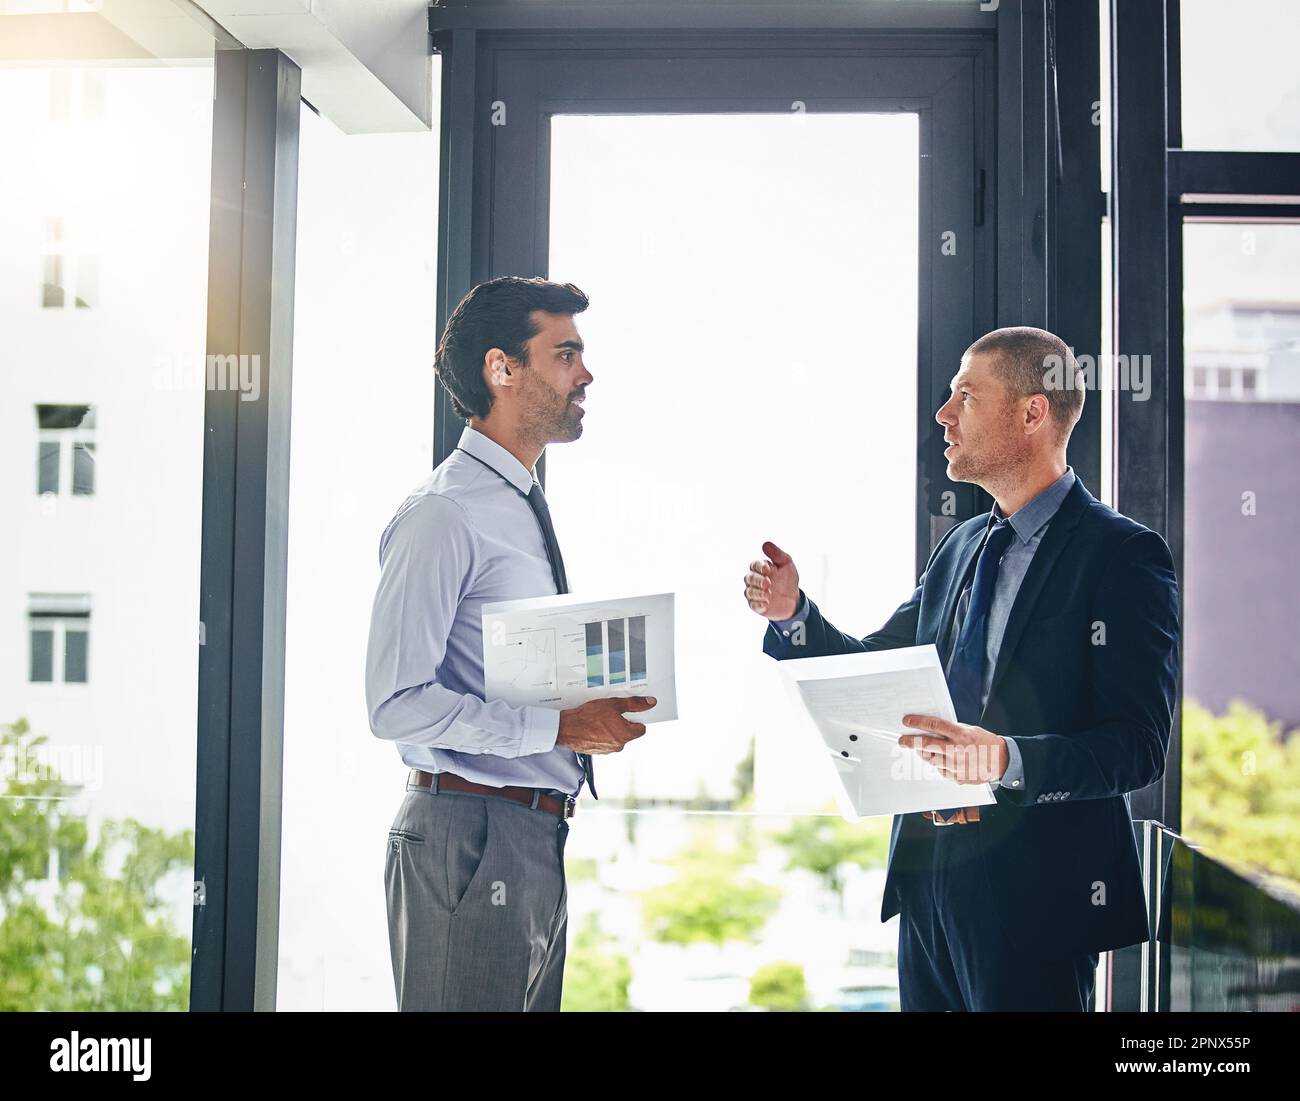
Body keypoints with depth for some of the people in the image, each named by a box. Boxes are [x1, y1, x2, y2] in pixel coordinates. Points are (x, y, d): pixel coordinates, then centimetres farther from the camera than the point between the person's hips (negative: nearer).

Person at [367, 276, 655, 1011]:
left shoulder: (527, 511, 18)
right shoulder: (442, 517, -13)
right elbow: (397, 703, -21)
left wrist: (596, 716, 9)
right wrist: (557, 727, -21)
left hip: (536, 841, 9)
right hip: (470, 839, -9)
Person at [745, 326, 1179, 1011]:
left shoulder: (1121, 556, -12)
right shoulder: (962, 548, 12)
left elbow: (1137, 747, -18)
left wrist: (1006, 759, -32)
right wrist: (792, 614, 0)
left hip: (1033, 896, -7)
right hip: (928, 874, 7)